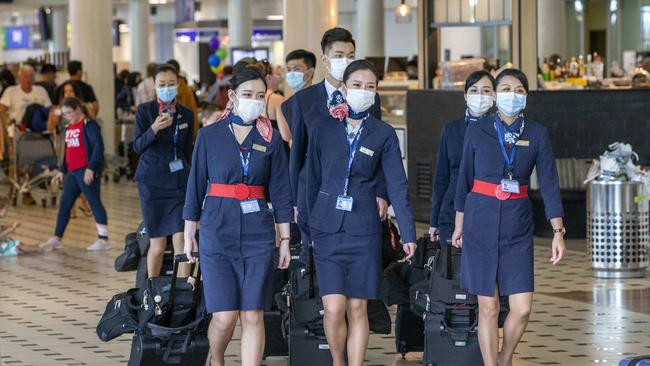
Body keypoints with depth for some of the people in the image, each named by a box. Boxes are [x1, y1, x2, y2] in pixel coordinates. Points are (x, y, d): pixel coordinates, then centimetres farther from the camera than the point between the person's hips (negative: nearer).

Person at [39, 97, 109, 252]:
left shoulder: (89, 125, -9)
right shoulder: (69, 128, 17)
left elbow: (98, 147, -16)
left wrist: (91, 168, -21)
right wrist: (62, 170, 21)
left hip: (86, 171, -9)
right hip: (72, 172, 9)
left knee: (94, 202, -5)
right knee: (64, 203, 8)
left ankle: (103, 239, -2)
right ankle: (57, 239, 13)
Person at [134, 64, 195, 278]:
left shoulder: (186, 114, 8)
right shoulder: (145, 111, 1)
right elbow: (137, 147, -5)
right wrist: (154, 129, -22)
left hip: (179, 181, 1)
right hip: (152, 182, -1)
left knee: (181, 241, -11)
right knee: (158, 244, 1)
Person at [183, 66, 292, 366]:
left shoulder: (271, 139, 5)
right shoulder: (209, 136, 3)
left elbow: (280, 192, 7)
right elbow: (196, 187, 7)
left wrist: (285, 239, 4)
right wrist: (189, 235, 6)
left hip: (258, 231, 1)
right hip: (218, 229, -1)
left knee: (253, 316, -3)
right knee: (224, 317, -5)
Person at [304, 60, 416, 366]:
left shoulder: (383, 134, 1)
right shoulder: (323, 130, 4)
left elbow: (397, 185, -2)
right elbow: (313, 181, 10)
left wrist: (408, 233, -7)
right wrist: (309, 223, 12)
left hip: (363, 229, 0)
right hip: (327, 226, 0)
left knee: (357, 309, 2)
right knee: (333, 309, -6)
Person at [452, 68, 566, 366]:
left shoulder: (537, 134, 2)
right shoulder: (477, 132, 0)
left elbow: (549, 184, -1)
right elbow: (464, 180, 8)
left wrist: (558, 232, -7)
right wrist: (459, 226, 11)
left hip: (518, 227, 1)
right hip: (481, 223, -1)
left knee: (522, 308, -3)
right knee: (488, 307, 0)